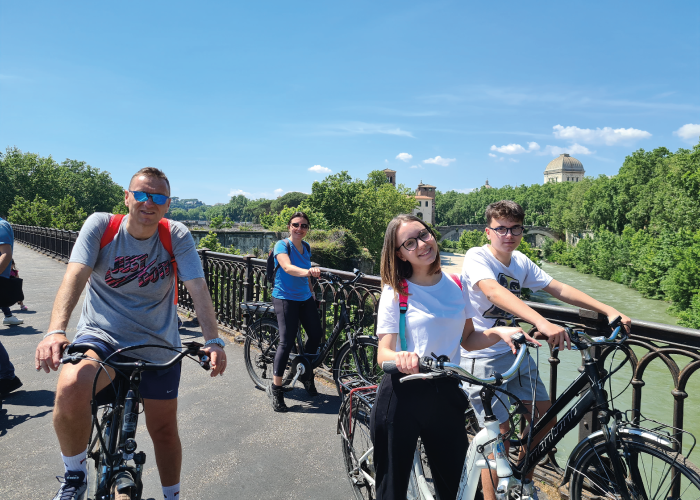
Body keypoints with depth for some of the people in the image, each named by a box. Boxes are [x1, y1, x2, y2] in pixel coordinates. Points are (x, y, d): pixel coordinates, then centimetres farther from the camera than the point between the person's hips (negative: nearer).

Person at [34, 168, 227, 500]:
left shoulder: (177, 236, -9)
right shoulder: (100, 226, -8)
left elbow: (198, 289, -17)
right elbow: (75, 276, -21)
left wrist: (213, 341, -31)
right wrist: (56, 330, -37)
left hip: (158, 346, 1)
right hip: (101, 336, -1)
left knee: (164, 429, 9)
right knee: (70, 389, -32)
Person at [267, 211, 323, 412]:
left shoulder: (306, 247, 8)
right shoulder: (282, 245, -12)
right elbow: (288, 268, -32)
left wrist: (311, 292, 21)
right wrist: (307, 271, -49)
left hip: (305, 298, 7)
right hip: (285, 299, -7)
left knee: (316, 334, 5)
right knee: (287, 342, -12)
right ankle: (275, 388, 1)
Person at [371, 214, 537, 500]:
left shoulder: (456, 284, 4)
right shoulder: (395, 291, -7)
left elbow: (467, 340, 9)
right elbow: (383, 353, -12)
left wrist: (498, 333, -9)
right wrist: (399, 358, -34)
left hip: (446, 394, 4)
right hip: (402, 394, -3)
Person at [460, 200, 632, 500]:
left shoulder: (520, 262, 4)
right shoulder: (477, 257, -18)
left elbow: (560, 289, 2)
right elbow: (494, 292, -36)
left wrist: (609, 311, -8)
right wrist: (541, 322, -50)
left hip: (514, 352, 7)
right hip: (482, 358, -7)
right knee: (500, 433, -7)